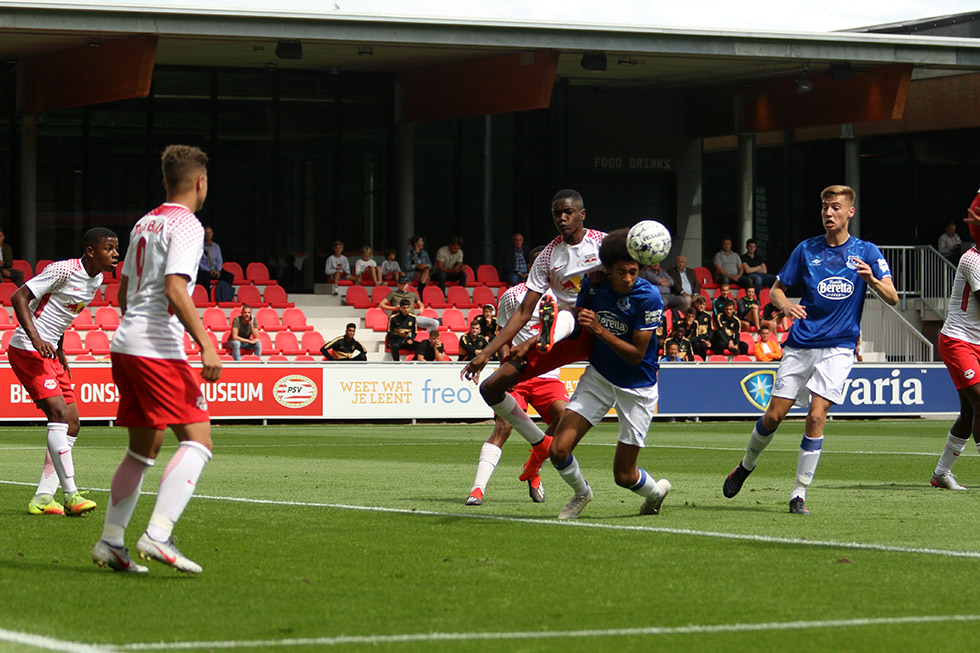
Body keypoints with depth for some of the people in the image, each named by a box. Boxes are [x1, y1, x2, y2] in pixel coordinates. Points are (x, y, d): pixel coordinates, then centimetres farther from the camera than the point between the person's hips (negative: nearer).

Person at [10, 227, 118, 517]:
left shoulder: (96, 280, 10)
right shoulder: (64, 270, -17)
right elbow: (19, 297, -18)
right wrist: (36, 339, -29)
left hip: (49, 352, 10)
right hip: (26, 350, -10)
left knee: (71, 425, 3)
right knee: (59, 413, -20)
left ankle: (42, 497, 4)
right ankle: (71, 495, -21)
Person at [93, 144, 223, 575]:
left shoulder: (144, 224, 18)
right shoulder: (185, 225, -8)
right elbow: (175, 290, -20)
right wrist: (205, 343, -23)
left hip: (125, 343, 9)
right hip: (159, 350, -9)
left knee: (143, 449, 16)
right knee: (197, 442, -10)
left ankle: (110, 542, 16)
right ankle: (158, 535, -23)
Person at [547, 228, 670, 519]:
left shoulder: (649, 297, -23)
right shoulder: (592, 285, -10)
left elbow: (636, 354, -22)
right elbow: (577, 326, 11)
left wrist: (598, 329, -31)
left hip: (637, 388, -3)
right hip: (599, 376, 4)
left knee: (624, 476, 0)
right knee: (559, 450, -10)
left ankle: (655, 491, 37)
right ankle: (581, 493, 23)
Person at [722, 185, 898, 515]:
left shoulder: (866, 252, 1)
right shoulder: (807, 249, 6)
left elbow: (892, 298, -5)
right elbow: (776, 288, 11)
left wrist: (872, 279, -26)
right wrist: (785, 305, -12)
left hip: (838, 348, -2)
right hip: (800, 345, 2)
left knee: (816, 416, -15)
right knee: (774, 415, 1)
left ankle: (799, 494, -7)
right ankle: (745, 466, 28)